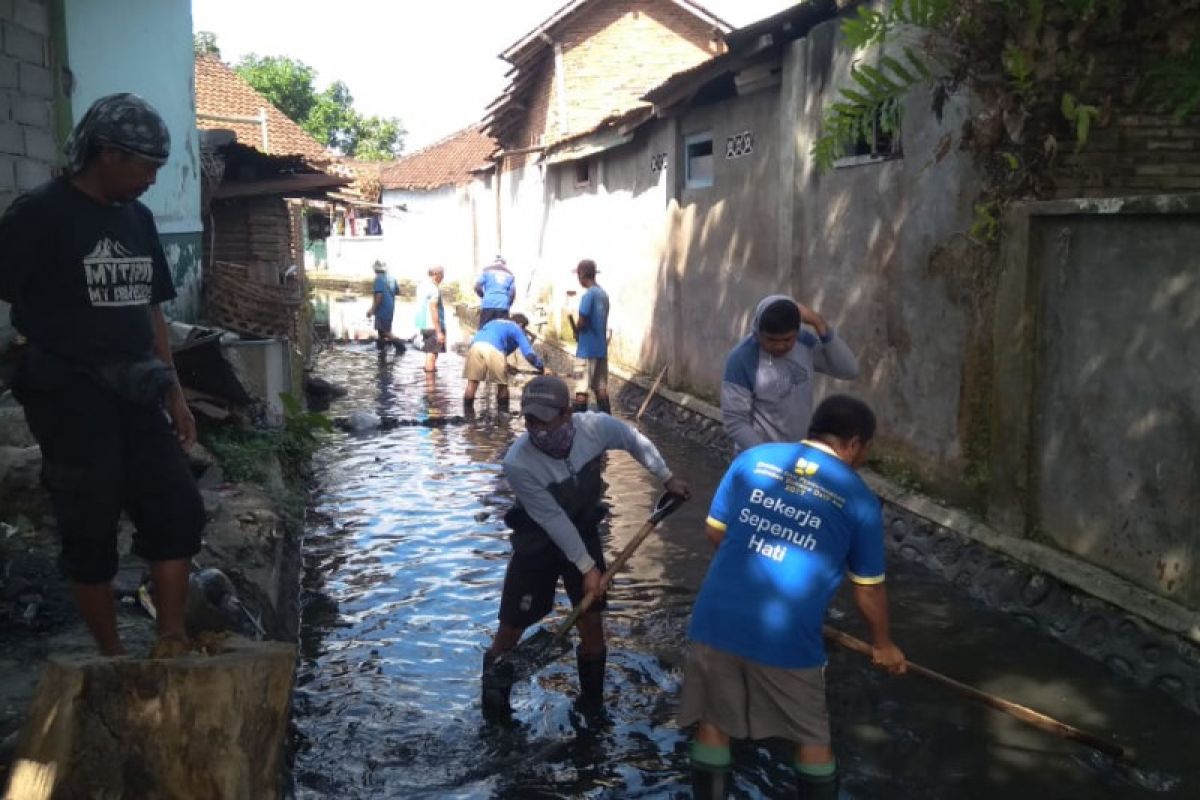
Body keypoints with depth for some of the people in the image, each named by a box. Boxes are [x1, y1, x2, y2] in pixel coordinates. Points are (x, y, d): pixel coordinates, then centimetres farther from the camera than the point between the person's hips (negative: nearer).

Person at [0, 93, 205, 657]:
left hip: (134, 392, 7)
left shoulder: (138, 219, 11)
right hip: (71, 394, -6)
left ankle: (171, 642, 11)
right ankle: (113, 657, 15)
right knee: (91, 528, 1)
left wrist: (174, 393, 14)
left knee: (179, 508, 2)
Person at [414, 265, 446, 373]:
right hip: (433, 327, -9)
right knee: (432, 353, -8)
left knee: (430, 353, 17)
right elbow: (433, 310, -21)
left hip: (423, 326, 9)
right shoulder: (434, 289, -15)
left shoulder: (421, 286, 13)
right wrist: (439, 331, -21)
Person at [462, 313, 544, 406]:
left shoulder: (494, 322, 41)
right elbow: (529, 354, 11)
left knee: (472, 382, 10)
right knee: (502, 384, 15)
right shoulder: (518, 330, 24)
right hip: (493, 349, -4)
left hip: (475, 346, 4)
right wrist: (542, 368, 25)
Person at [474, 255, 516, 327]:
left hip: (488, 305, -1)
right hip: (503, 307, 1)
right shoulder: (509, 274, 18)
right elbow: (513, 293, 7)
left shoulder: (488, 271, 14)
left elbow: (477, 287, 4)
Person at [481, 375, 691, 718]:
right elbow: (554, 521, -25)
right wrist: (586, 566, -19)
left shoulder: (595, 426, -24)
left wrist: (667, 477, 5)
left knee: (591, 619, 5)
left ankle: (592, 702, 25)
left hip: (584, 532, 3)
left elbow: (634, 440, -1)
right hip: (537, 541, -3)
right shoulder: (518, 463, -32)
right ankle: (494, 704, 22)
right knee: (511, 627, 0)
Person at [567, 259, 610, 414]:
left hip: (586, 350, -8)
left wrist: (571, 318, 3)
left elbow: (582, 323, -18)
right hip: (601, 349, 8)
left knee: (581, 390, -3)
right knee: (601, 388, 11)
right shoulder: (604, 294, 10)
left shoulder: (588, 295, -15)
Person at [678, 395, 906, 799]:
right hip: (787, 637, -2)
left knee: (713, 722, 19)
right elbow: (869, 589, 7)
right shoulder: (859, 499, 0)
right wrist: (882, 644, 24)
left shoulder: (753, 458, 5)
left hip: (716, 620, 2)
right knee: (812, 737, 19)